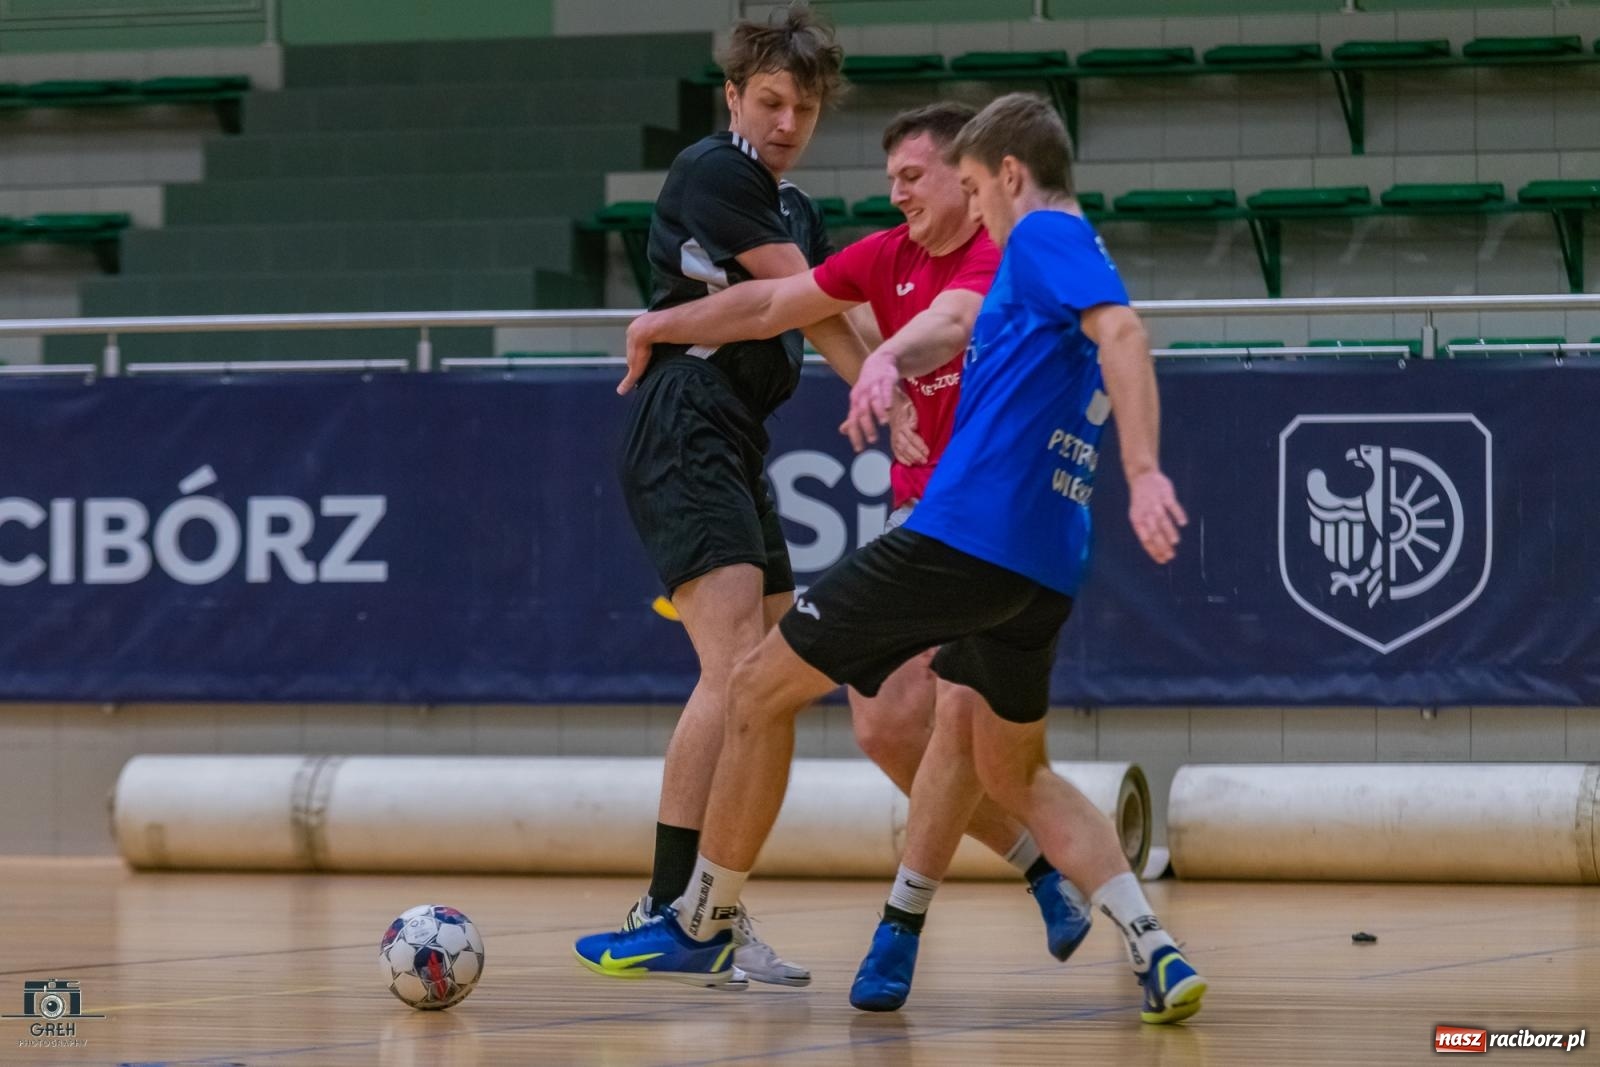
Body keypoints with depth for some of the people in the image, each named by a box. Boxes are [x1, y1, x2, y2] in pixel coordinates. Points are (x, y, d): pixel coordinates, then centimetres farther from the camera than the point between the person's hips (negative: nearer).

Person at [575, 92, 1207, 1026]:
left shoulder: (1045, 237, -5)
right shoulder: (1083, 270, 23)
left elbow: (1124, 333, -22)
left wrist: (1144, 475, -33)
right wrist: (889, 359, 8)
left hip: (960, 536, -9)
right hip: (1042, 573, 9)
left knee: (763, 687, 5)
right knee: (1018, 775, 23)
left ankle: (703, 924, 13)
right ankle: (1157, 954, 4)